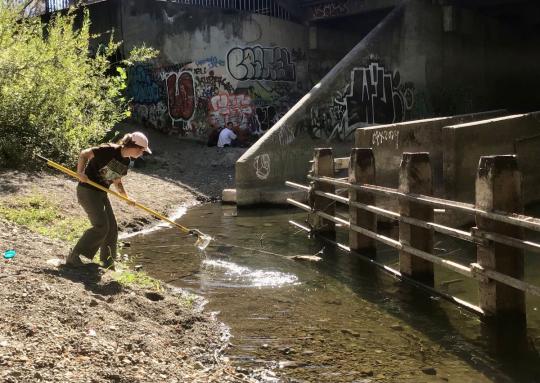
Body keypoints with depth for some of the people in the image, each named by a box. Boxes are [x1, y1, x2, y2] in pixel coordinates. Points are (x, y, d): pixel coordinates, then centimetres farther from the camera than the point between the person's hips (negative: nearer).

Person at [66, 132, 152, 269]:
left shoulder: (126, 162, 7)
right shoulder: (109, 150, -18)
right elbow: (84, 154, -16)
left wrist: (126, 196, 3)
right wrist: (80, 172, -28)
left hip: (101, 193, 9)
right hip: (87, 190, -9)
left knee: (112, 228, 9)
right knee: (101, 226, -15)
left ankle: (107, 261, 23)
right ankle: (74, 257, -7)